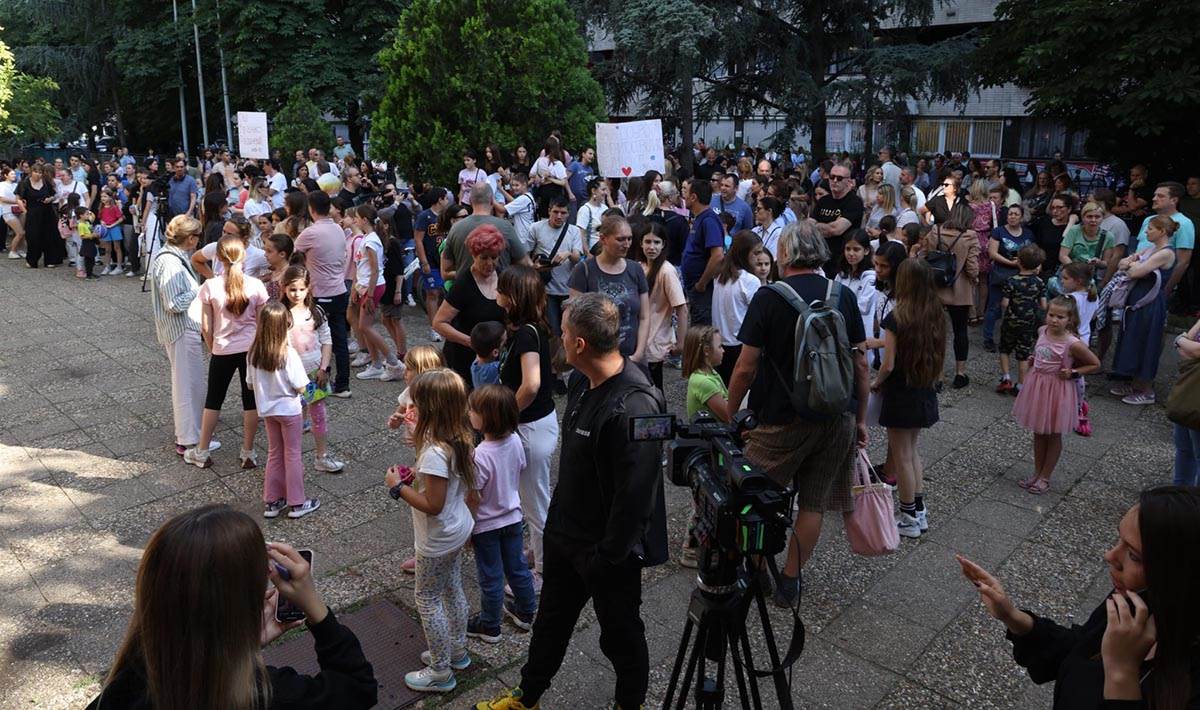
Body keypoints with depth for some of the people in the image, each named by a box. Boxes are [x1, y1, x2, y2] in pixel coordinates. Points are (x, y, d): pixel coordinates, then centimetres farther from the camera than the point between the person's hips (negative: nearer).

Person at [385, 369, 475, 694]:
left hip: (437, 540, -9)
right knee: (452, 590, 24)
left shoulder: (434, 453, -33)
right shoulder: (462, 440, -5)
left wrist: (398, 487, -18)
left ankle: (440, 672, 23)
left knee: (427, 599, 9)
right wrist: (419, 477, 3)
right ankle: (456, 649, 43)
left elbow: (432, 505, -29)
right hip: (459, 528, 9)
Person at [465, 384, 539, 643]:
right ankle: (525, 612, 43)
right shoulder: (515, 440, -13)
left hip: (486, 525, -6)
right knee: (517, 567, 24)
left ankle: (489, 626, 32)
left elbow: (473, 498, -23)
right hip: (512, 517, 6)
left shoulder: (480, 456, -32)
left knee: (490, 577, 13)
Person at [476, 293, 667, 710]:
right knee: (551, 621, 27)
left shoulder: (633, 407, -33)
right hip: (565, 534, 9)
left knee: (620, 635, 17)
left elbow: (635, 496, -29)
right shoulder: (583, 382, -3)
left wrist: (608, 557, -20)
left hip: (609, 551, -9)